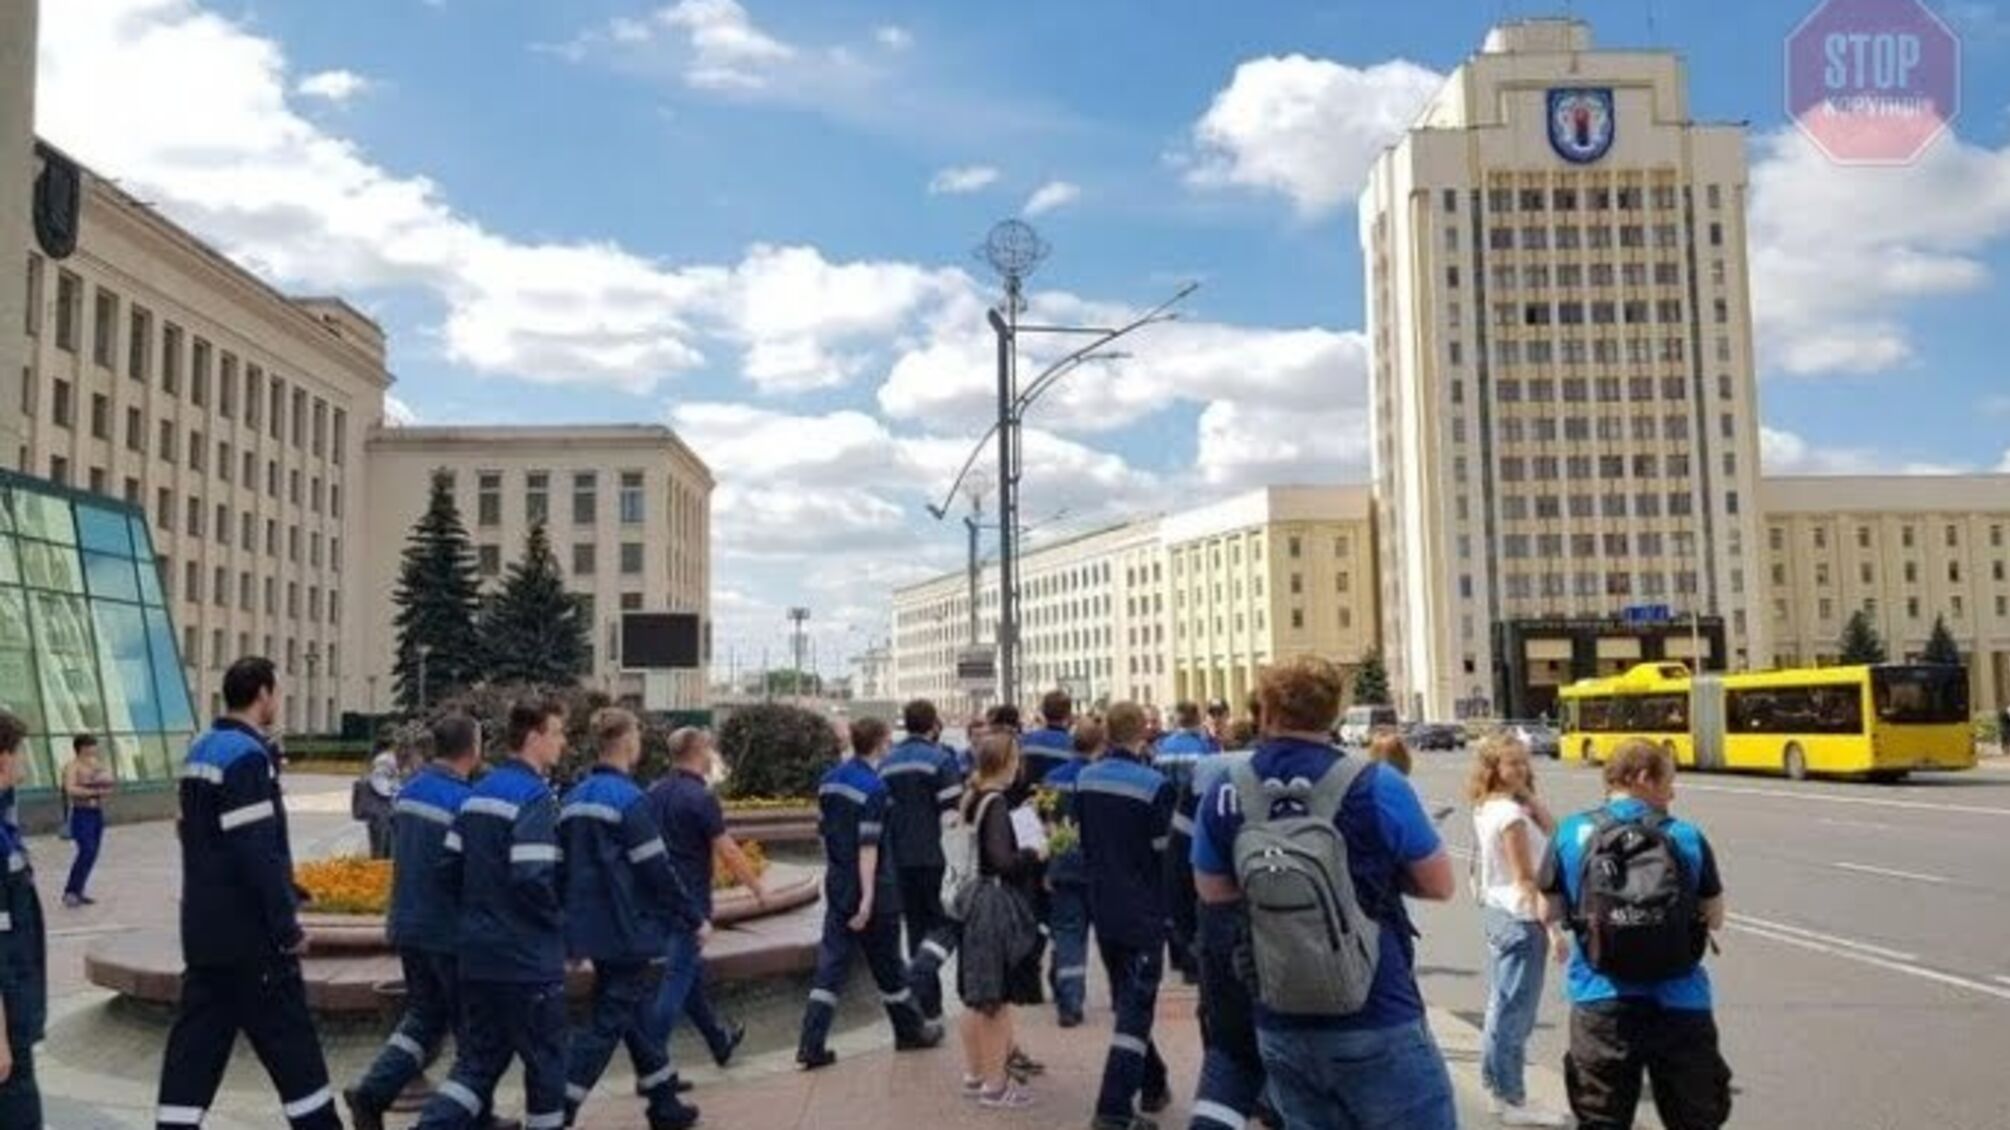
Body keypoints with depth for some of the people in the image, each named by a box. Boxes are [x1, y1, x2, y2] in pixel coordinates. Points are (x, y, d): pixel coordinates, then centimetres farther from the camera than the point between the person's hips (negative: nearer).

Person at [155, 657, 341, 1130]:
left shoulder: (200, 750, 12)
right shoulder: (247, 756, -18)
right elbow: (258, 853, -23)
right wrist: (288, 927, -18)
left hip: (204, 930, 9)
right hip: (250, 934, -9)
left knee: (195, 1044, 9)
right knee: (290, 1043, 2)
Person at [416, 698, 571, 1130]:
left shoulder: (478, 793, 10)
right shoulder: (535, 796, -16)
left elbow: (450, 866, 11)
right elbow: (532, 877, -25)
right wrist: (558, 920, -8)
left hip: (477, 952, 8)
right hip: (528, 958, -8)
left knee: (478, 1058, 15)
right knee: (545, 1060, 9)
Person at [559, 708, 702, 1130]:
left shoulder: (574, 799, 9)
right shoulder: (628, 799, -17)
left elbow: (562, 868, 13)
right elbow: (657, 870, -17)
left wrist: (572, 932, 20)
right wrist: (694, 918, -6)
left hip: (590, 928, 9)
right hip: (625, 930, -9)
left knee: (638, 1009, 17)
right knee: (608, 1021, -1)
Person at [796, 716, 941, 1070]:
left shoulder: (829, 780, 6)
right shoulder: (873, 787, -17)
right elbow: (868, 845, -21)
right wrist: (868, 898, -21)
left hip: (837, 886, 6)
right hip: (871, 888, -6)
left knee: (831, 964, 5)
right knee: (887, 965, 9)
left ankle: (811, 1045, 0)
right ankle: (911, 1031, 27)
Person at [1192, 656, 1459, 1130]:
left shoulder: (1223, 797, -1)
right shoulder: (1375, 787, -13)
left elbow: (1212, 891, 14)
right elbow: (1440, 884, -2)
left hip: (1281, 1028, 4)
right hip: (1376, 1024, -4)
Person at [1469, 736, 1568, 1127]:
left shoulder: (1486, 809, 9)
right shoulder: (1511, 814, -19)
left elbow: (1552, 834, 8)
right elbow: (1525, 879, -19)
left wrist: (1529, 796, -2)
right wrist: (1552, 926, -16)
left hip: (1497, 911, 10)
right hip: (1520, 919, -10)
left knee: (1501, 1006, 17)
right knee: (1515, 1010, -2)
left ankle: (1498, 1086, 27)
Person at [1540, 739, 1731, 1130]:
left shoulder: (1570, 833, -4)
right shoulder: (1688, 837, -5)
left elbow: (1549, 912, 4)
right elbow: (1714, 919, 5)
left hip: (1600, 1005, 0)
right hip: (1680, 1006, 0)